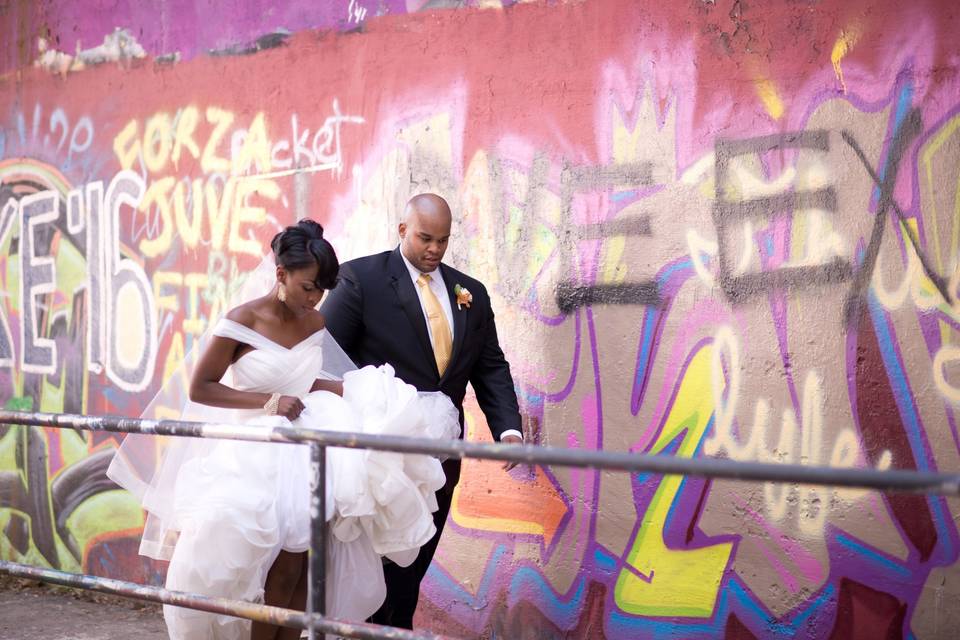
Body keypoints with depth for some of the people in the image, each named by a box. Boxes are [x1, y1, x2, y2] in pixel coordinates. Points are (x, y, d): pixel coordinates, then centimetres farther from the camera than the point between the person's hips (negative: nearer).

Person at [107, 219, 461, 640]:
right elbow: (200, 389, -10)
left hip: (302, 454, 5)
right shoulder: (242, 321, -13)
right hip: (254, 459, -5)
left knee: (302, 562, 1)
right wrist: (268, 401, -18)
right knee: (283, 564, -8)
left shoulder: (315, 323, 4)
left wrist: (360, 394, -1)